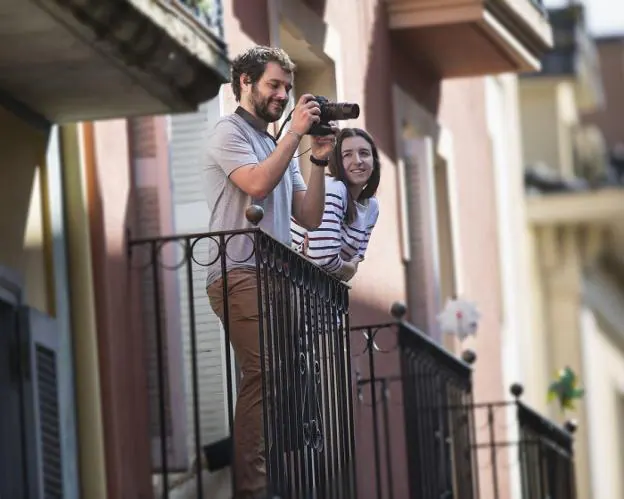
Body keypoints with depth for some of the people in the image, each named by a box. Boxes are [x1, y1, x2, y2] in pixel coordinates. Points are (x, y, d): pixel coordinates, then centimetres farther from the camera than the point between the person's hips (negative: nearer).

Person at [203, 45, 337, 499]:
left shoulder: (279, 146, 23)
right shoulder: (230, 133, 2)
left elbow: (310, 218, 18)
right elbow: (257, 184, -17)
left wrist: (319, 160, 7)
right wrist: (296, 133, -8)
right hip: (241, 274, -8)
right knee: (263, 374, -19)